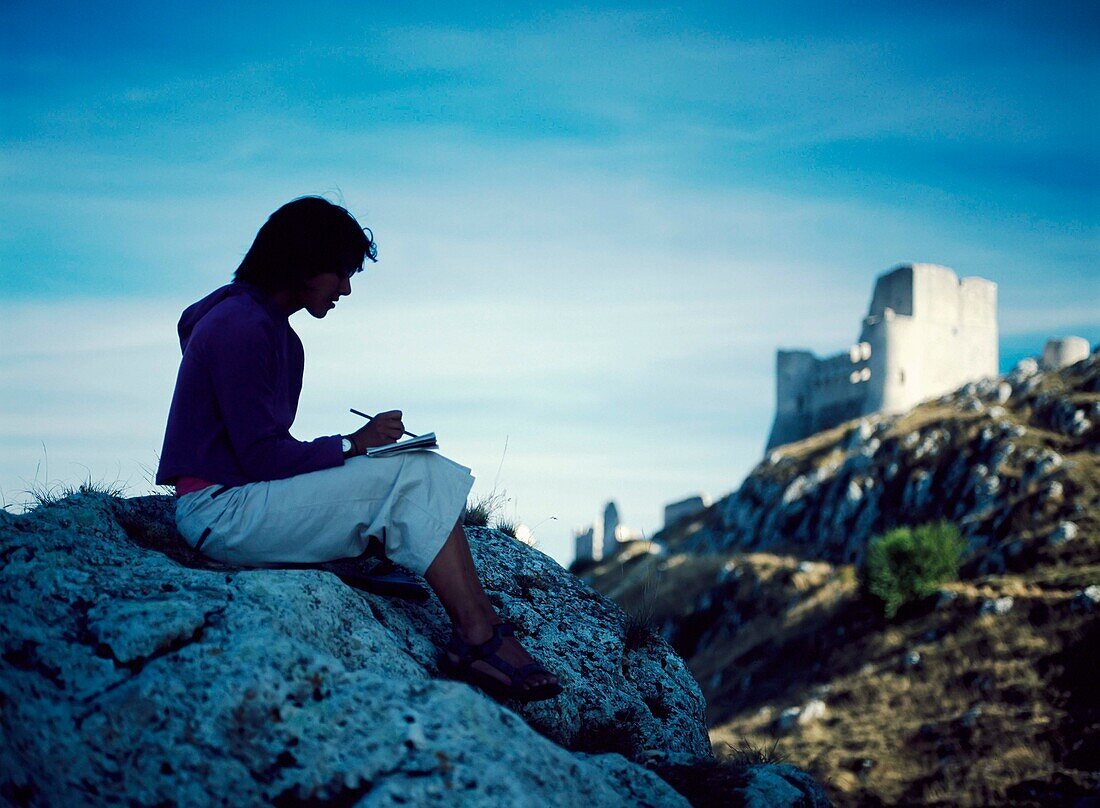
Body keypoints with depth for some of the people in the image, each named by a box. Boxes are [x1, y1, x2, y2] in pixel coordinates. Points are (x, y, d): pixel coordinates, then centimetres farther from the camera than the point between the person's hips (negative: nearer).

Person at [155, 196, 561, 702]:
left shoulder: (276, 331, 17)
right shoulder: (240, 325, -14)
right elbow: (262, 457, -19)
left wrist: (351, 448, 2)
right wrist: (354, 444, -10)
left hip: (248, 497, 10)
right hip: (222, 510, -10)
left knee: (431, 473, -2)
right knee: (413, 476, -18)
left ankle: (477, 629, -13)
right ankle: (478, 635, -20)